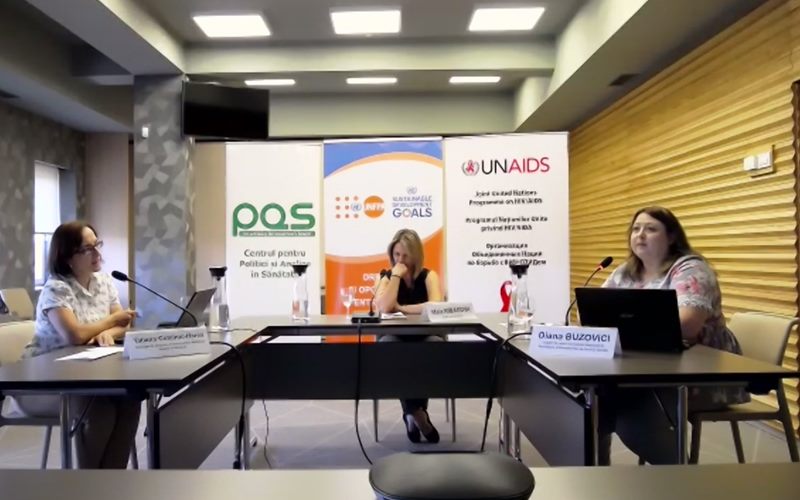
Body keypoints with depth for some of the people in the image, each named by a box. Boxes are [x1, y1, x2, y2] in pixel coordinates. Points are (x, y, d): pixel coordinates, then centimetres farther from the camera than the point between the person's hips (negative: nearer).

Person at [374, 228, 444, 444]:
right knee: (387, 346, -36)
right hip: (395, 339, 0)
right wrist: (396, 275, -13)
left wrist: (401, 308, -12)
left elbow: (436, 305, -19)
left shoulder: (428, 276, 2)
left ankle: (413, 412, -17)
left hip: (424, 338, 0)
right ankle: (416, 412, -24)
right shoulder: (387, 277, 4)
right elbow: (384, 308, -16)